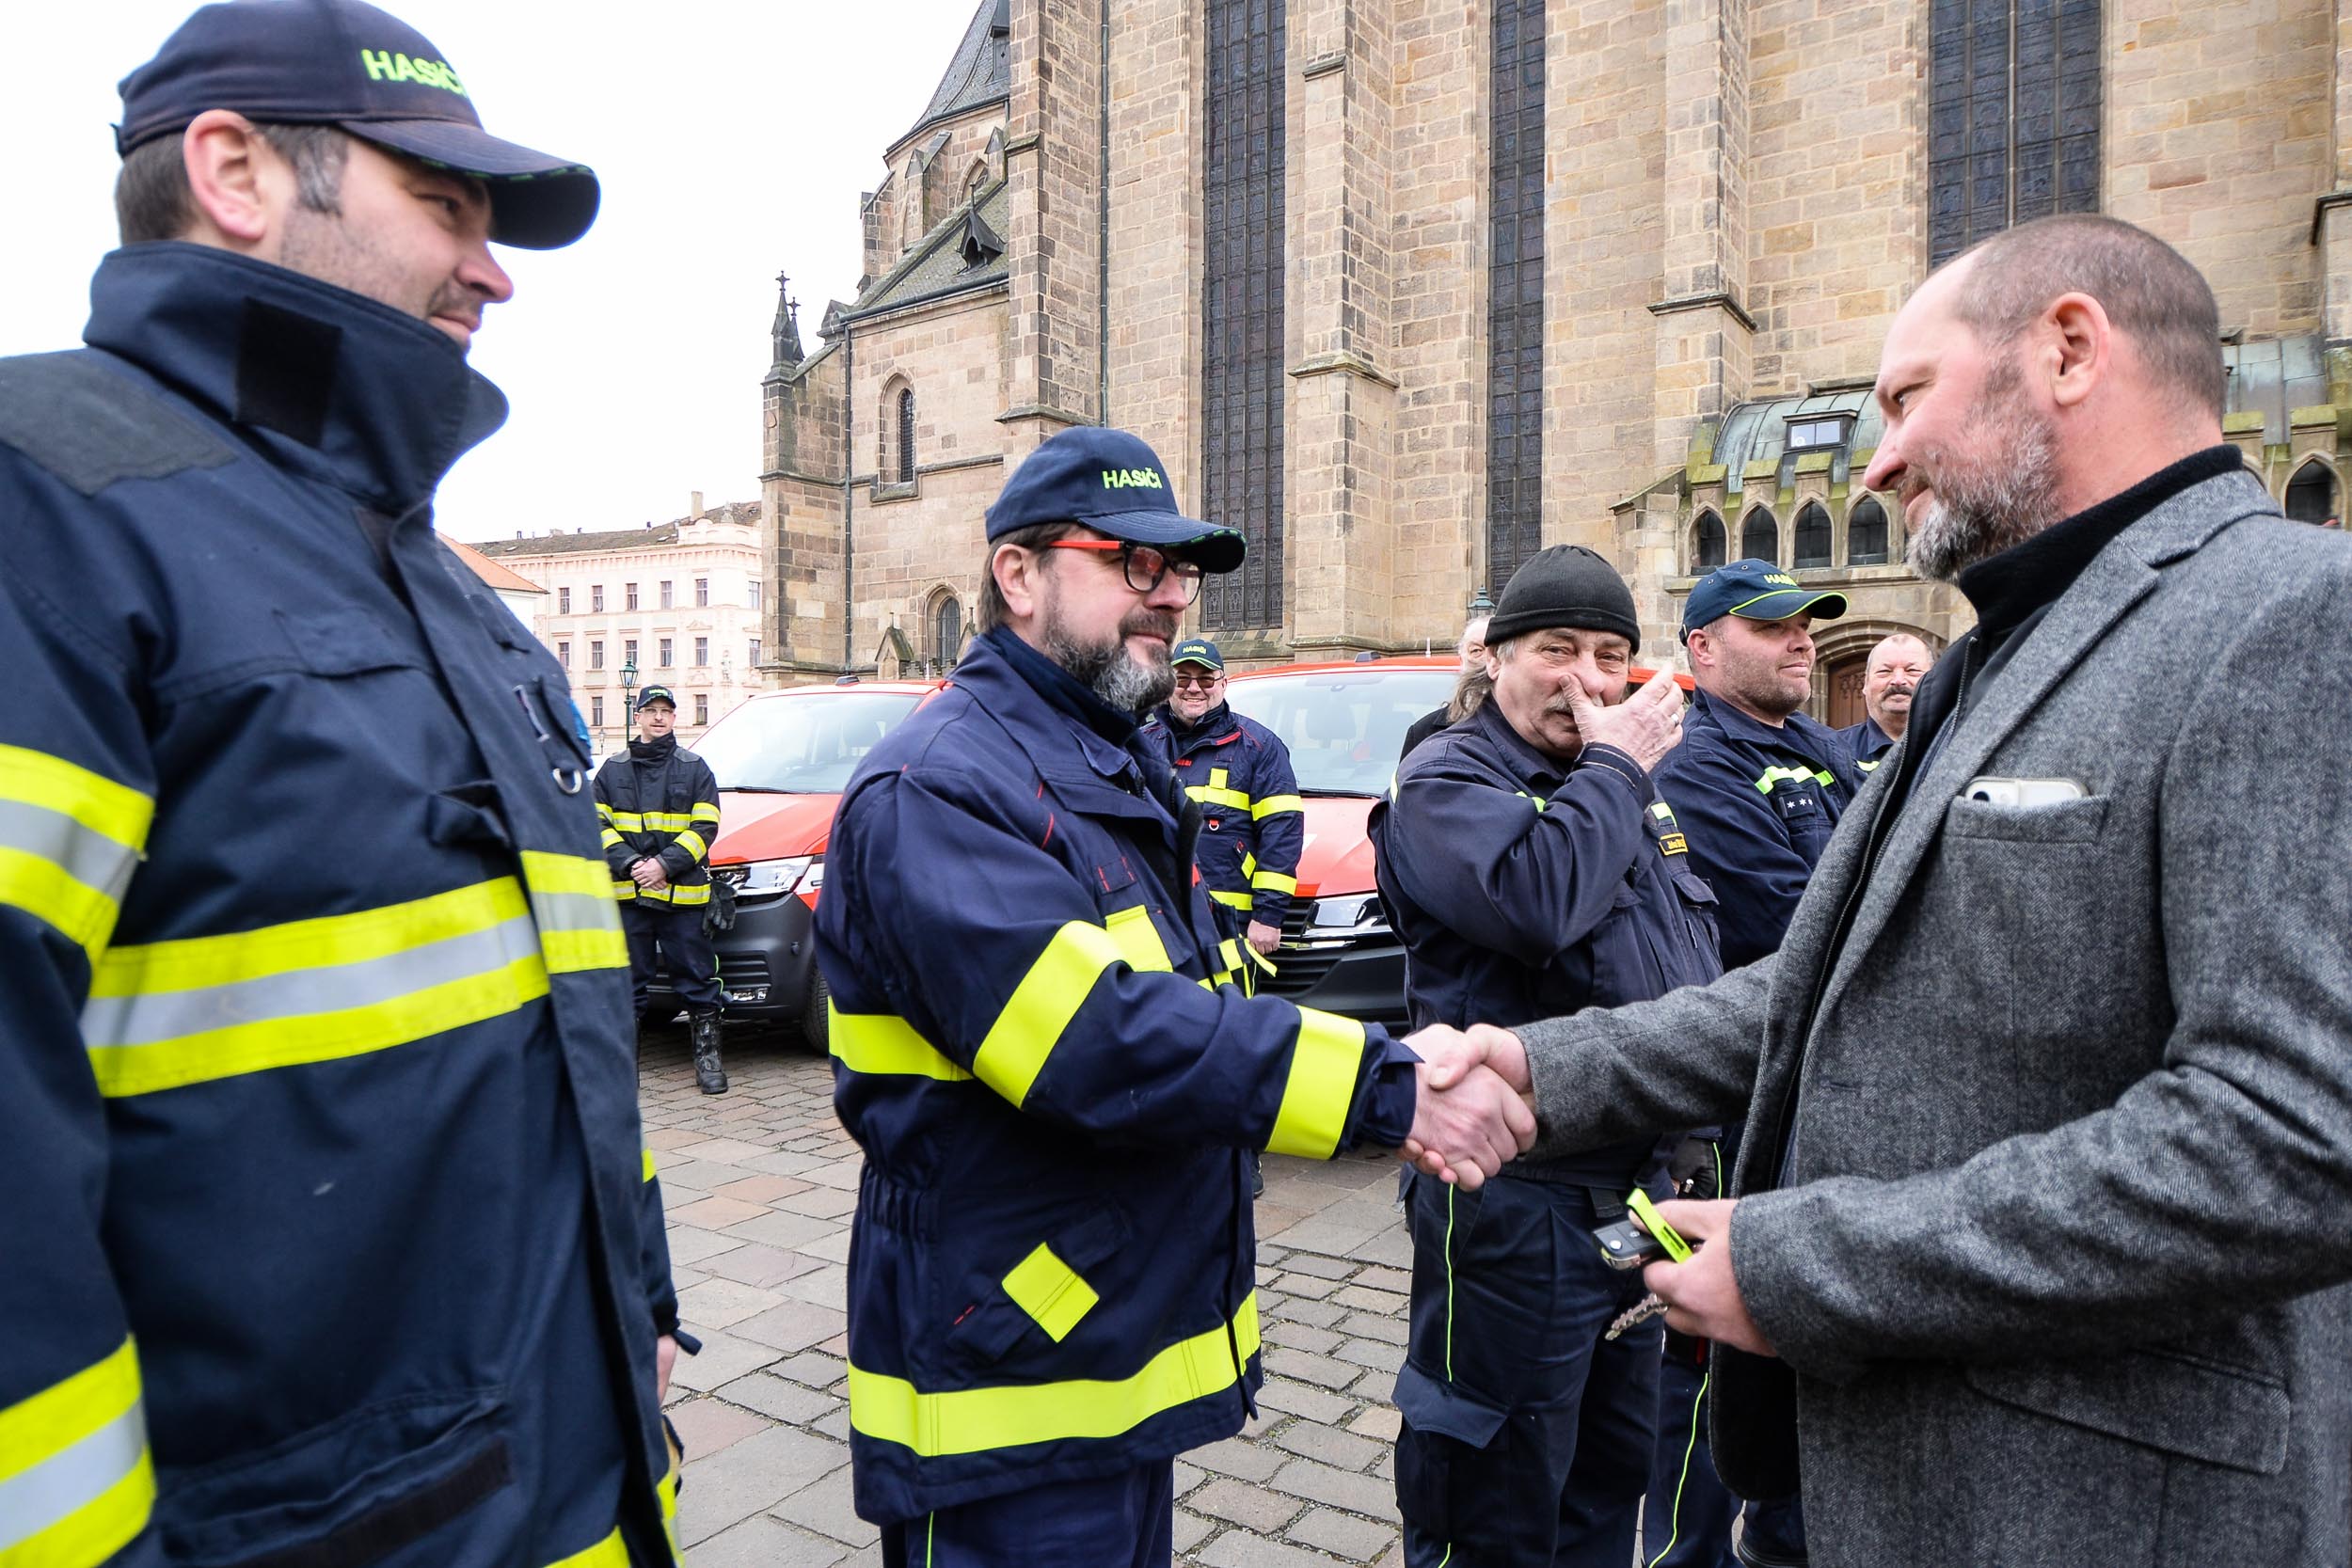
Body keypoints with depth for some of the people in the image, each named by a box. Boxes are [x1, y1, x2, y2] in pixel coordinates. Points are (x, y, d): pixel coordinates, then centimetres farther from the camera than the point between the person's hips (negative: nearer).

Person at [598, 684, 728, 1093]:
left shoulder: (695, 769, 7)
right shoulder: (613, 769, 12)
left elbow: (705, 827, 0)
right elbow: (599, 825, 7)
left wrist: (665, 864, -13)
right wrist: (630, 863, -9)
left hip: (683, 894, -1)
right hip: (626, 893, 1)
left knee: (697, 978, 1)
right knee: (626, 982, 5)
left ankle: (707, 1056, 10)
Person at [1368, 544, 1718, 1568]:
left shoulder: (1632, 786, 13)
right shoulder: (1447, 781, -12)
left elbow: (1697, 965, 22)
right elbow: (1536, 900, -32)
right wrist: (1615, 768, -18)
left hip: (1640, 1185, 8)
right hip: (1519, 1202, -8)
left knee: (1611, 1477, 24)